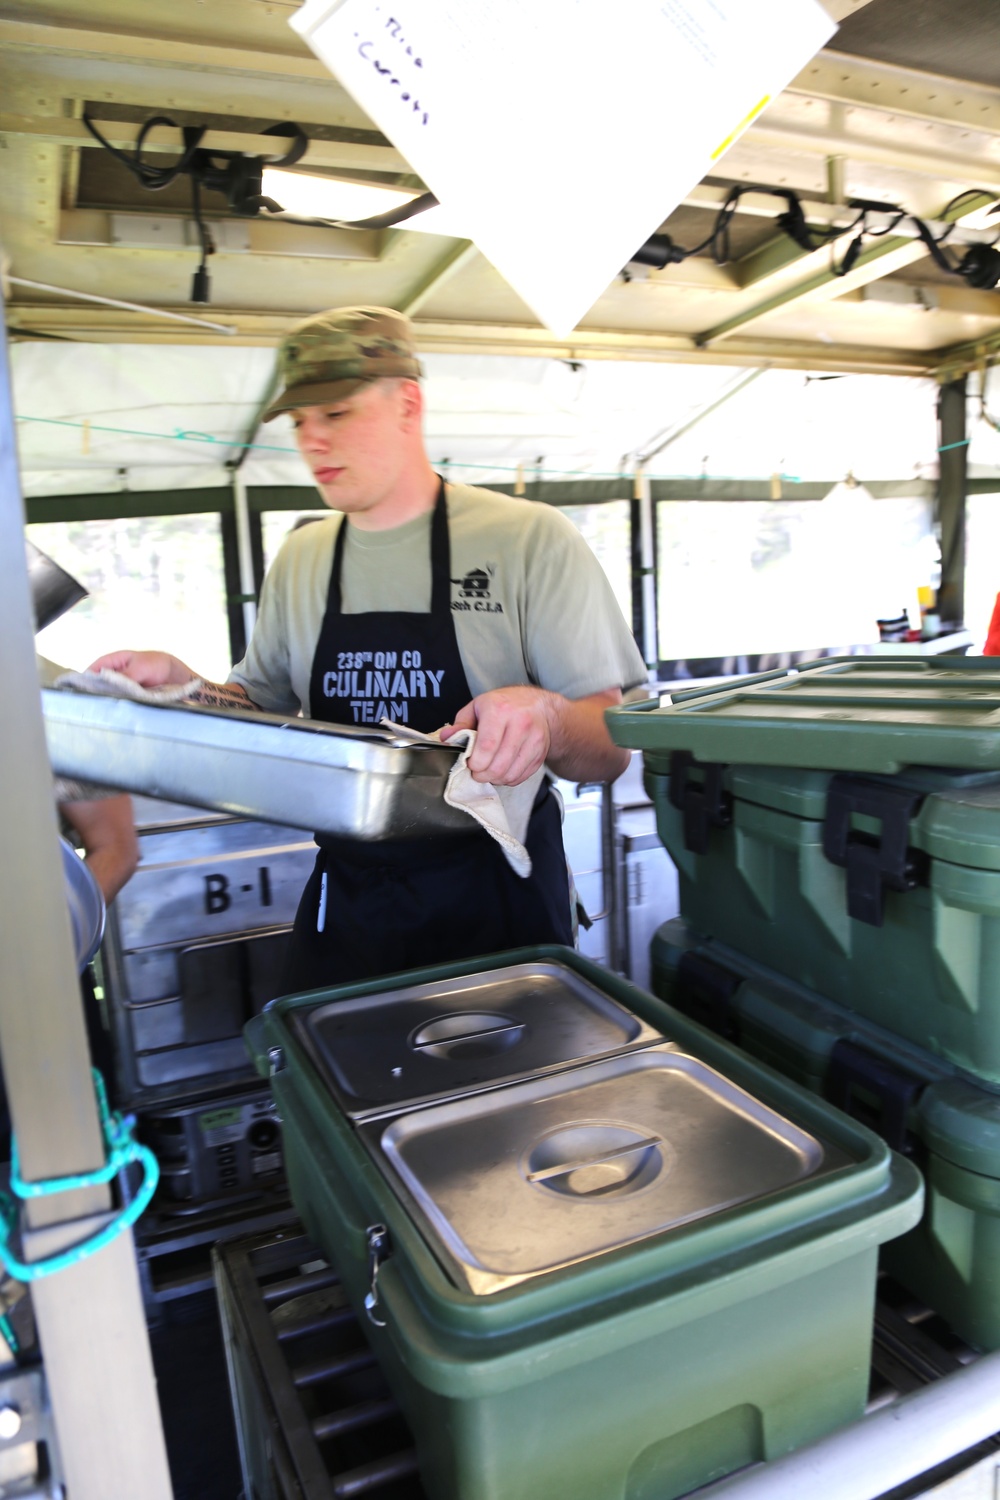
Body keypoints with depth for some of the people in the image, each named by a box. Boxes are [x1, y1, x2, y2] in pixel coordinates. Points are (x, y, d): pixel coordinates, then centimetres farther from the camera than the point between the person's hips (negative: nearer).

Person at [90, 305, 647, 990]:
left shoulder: (531, 539, -9)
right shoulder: (298, 561, 7)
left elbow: (612, 749, -11)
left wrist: (547, 719, -33)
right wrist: (182, 683, -5)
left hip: (497, 906, -3)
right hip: (344, 902, 4)